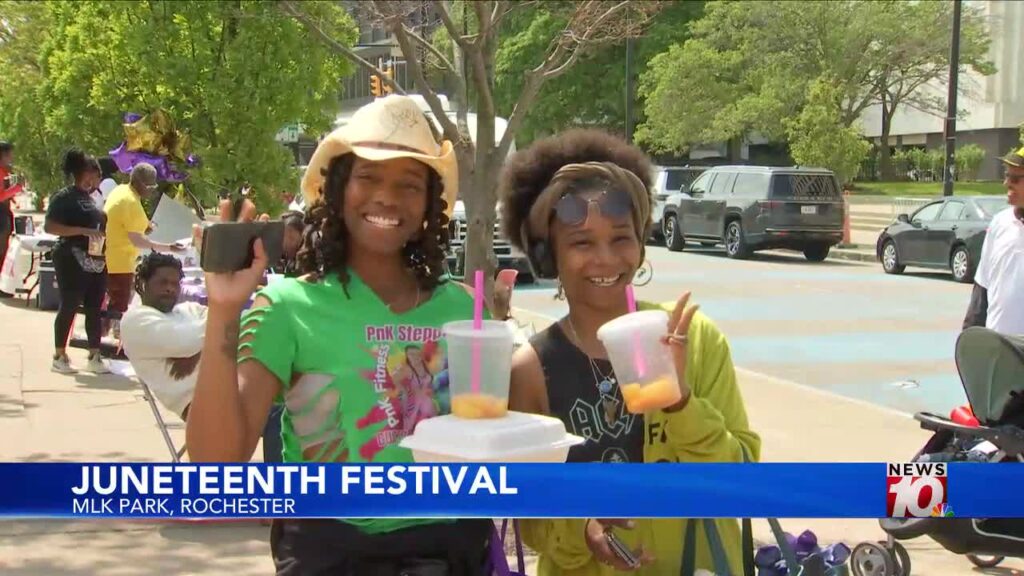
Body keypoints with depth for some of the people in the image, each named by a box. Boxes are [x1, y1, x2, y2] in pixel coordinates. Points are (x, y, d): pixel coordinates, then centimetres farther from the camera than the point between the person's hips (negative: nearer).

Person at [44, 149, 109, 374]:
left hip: (96, 261, 7)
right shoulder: (64, 197, -8)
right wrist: (84, 231, -22)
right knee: (69, 307, -1)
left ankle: (94, 357, 11)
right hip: (72, 261, -7)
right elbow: (49, 226, -18)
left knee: (95, 309, 7)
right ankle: (59, 356, 9)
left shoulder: (91, 198, 14)